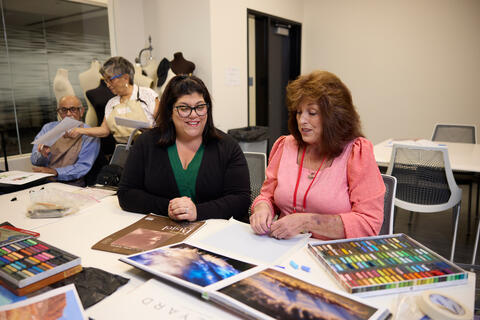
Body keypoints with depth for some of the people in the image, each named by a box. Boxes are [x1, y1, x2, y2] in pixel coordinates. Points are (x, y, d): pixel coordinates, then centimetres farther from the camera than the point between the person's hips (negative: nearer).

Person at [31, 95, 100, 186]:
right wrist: (43, 155, -17)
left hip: (72, 184, -3)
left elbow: (83, 167, -10)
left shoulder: (90, 136, 0)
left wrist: (55, 172, -22)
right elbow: (34, 161, 7)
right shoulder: (48, 128, 12)